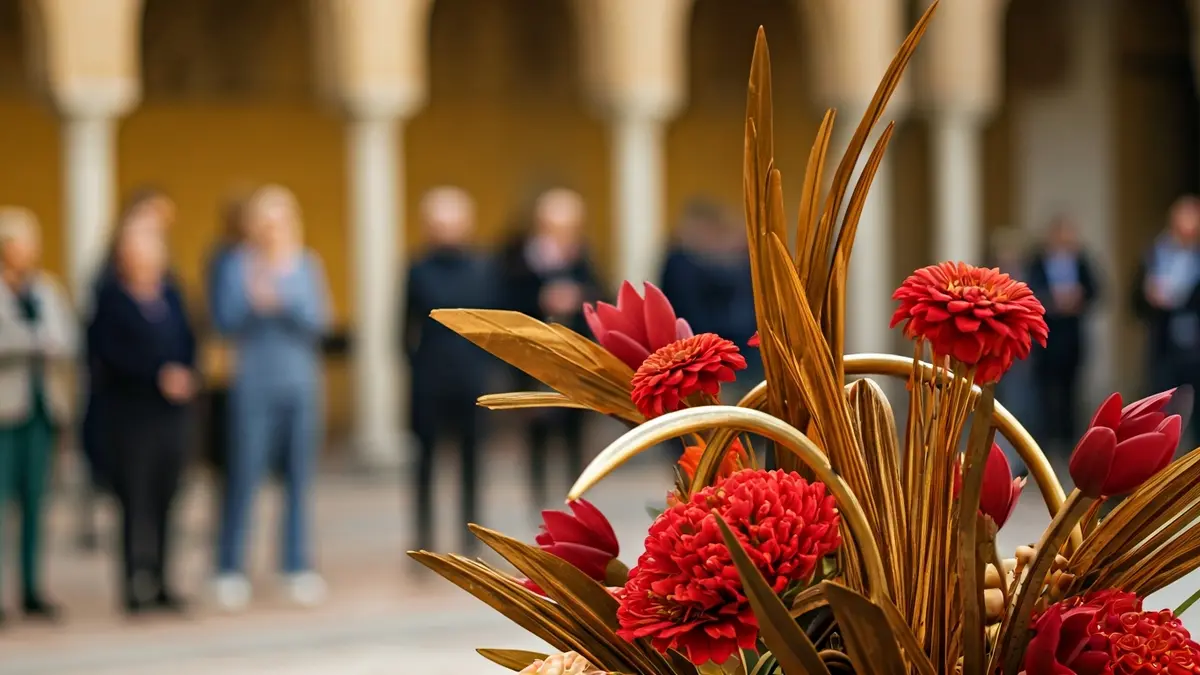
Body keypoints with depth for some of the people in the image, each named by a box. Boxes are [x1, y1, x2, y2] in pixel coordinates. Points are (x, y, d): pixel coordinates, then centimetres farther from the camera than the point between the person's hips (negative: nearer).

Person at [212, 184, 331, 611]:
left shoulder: (308, 266, 7)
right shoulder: (239, 266, 1)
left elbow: (318, 320, -2)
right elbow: (225, 321, -5)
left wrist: (281, 300, -18)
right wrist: (254, 303, -23)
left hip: (301, 387, 3)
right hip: (254, 387, -3)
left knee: (300, 479, 4)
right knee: (243, 477, -6)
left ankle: (298, 568, 11)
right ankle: (230, 571, 0)